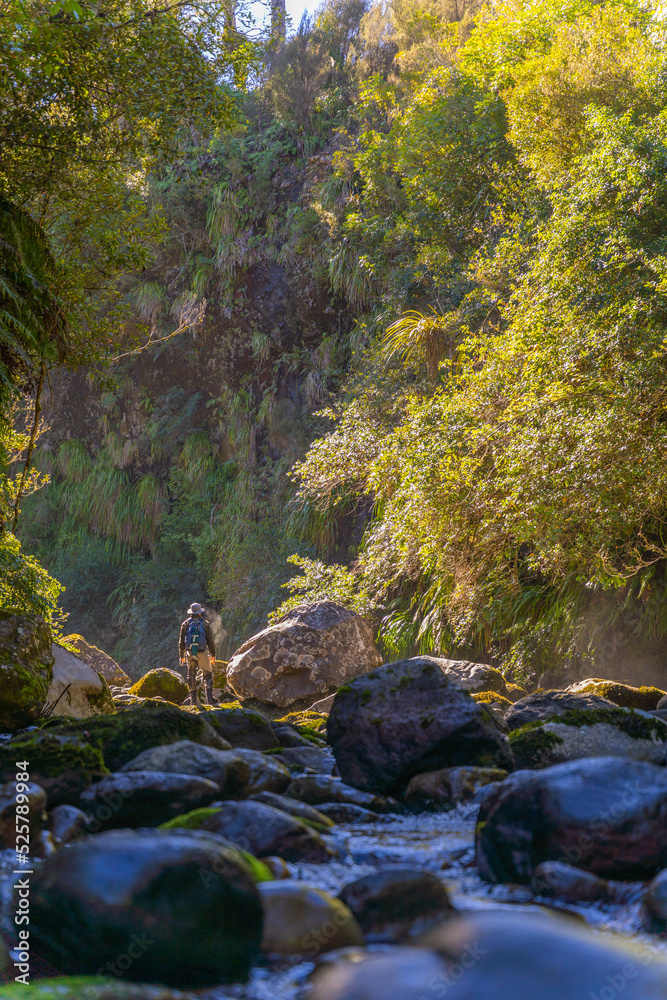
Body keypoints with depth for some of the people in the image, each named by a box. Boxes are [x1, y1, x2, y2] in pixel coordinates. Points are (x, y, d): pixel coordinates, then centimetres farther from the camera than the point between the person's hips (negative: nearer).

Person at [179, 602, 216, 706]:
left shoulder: (185, 624, 3)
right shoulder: (205, 623, -2)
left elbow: (181, 642, 5)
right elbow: (211, 641, -1)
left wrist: (181, 656, 14)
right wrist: (213, 655, 9)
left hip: (190, 653, 1)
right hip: (202, 653, -1)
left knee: (191, 675, 13)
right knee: (207, 674, 10)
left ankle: (194, 700, 10)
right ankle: (209, 698, -3)